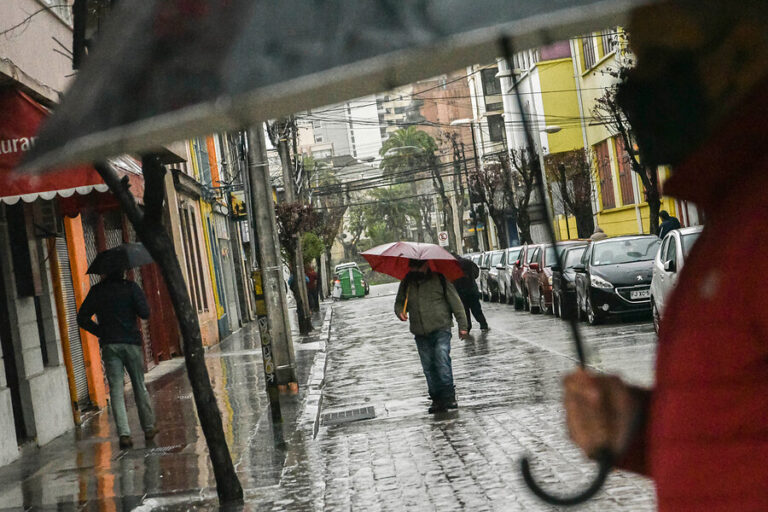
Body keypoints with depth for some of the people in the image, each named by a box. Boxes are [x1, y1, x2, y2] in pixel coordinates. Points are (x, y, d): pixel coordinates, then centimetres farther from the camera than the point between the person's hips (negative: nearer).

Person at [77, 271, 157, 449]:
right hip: (131, 342, -1)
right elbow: (145, 313, -9)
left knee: (116, 389, -1)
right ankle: (148, 428, 21)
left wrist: (100, 332, 11)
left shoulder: (96, 290, 5)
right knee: (139, 386, 12)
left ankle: (124, 433, -11)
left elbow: (82, 318, 5)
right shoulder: (130, 286, -2)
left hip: (109, 345, 1)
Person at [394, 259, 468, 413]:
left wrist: (462, 325, -1)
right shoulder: (406, 283, 9)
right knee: (428, 367, 6)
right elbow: (399, 302, 20)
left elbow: (455, 301, 1)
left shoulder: (439, 279, -2)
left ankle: (448, 396, -6)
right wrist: (400, 312, -4)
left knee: (442, 361, -16)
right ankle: (437, 398, 15)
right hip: (421, 334, 4)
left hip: (441, 330, -4)